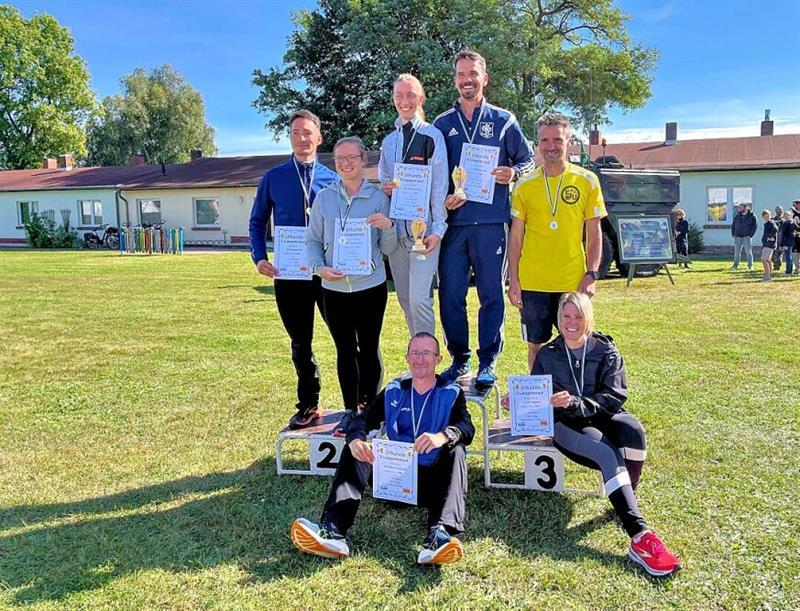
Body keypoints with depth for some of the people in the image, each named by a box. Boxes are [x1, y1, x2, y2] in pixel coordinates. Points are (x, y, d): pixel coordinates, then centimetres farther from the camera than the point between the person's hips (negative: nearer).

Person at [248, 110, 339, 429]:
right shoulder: (273, 178, 5)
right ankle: (307, 405, 29)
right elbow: (257, 223, 10)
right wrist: (260, 259, -5)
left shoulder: (333, 179, 4)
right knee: (300, 343, 13)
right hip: (288, 274, 1)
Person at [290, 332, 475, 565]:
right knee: (354, 449, -16)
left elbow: (467, 428, -15)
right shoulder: (394, 391, 13)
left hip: (432, 478, -3)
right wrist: (355, 440, -26)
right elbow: (364, 419, -1)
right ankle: (333, 530, -36)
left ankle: (440, 533, -51)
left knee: (456, 450, -30)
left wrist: (443, 436, -39)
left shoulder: (451, 393, 4)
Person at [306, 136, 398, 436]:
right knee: (345, 350, 11)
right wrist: (319, 268, -9)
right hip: (334, 289, 2)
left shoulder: (379, 197, 0)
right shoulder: (323, 198, 3)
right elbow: (313, 240, 8)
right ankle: (350, 410, 24)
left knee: (369, 349, 7)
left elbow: (387, 249, 2)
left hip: (370, 286, -2)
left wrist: (388, 227, -17)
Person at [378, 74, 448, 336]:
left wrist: (438, 229, -12)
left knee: (419, 298, -13)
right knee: (405, 298, 10)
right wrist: (384, 188, -2)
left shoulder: (432, 135, 0)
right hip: (395, 228, 6)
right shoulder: (388, 141, 16)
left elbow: (440, 183, -5)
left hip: (424, 228, -6)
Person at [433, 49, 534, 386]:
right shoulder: (442, 124, 13)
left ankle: (487, 362, 14)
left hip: (490, 223, -2)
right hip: (452, 222, 2)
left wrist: (513, 173, -10)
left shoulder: (503, 121, 8)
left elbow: (529, 160, 12)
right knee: (450, 295, 3)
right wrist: (442, 200, -4)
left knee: (491, 295, 3)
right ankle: (459, 359, 19)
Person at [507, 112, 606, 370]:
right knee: (536, 344, 10)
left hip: (573, 281, -1)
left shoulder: (587, 181, 2)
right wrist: (513, 279, 1)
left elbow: (594, 233, 3)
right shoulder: (525, 185, 4)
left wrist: (591, 274, -5)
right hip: (532, 282, 1)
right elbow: (516, 235, 6)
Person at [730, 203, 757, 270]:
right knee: (736, 251, 5)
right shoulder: (737, 216, 9)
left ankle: (750, 265, 6)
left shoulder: (752, 216, -2)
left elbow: (754, 226, -4)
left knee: (748, 251, 0)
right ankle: (735, 264, 11)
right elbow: (733, 225, 15)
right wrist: (733, 234, 6)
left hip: (747, 237, -4)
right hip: (738, 236, 4)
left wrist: (750, 235, -11)